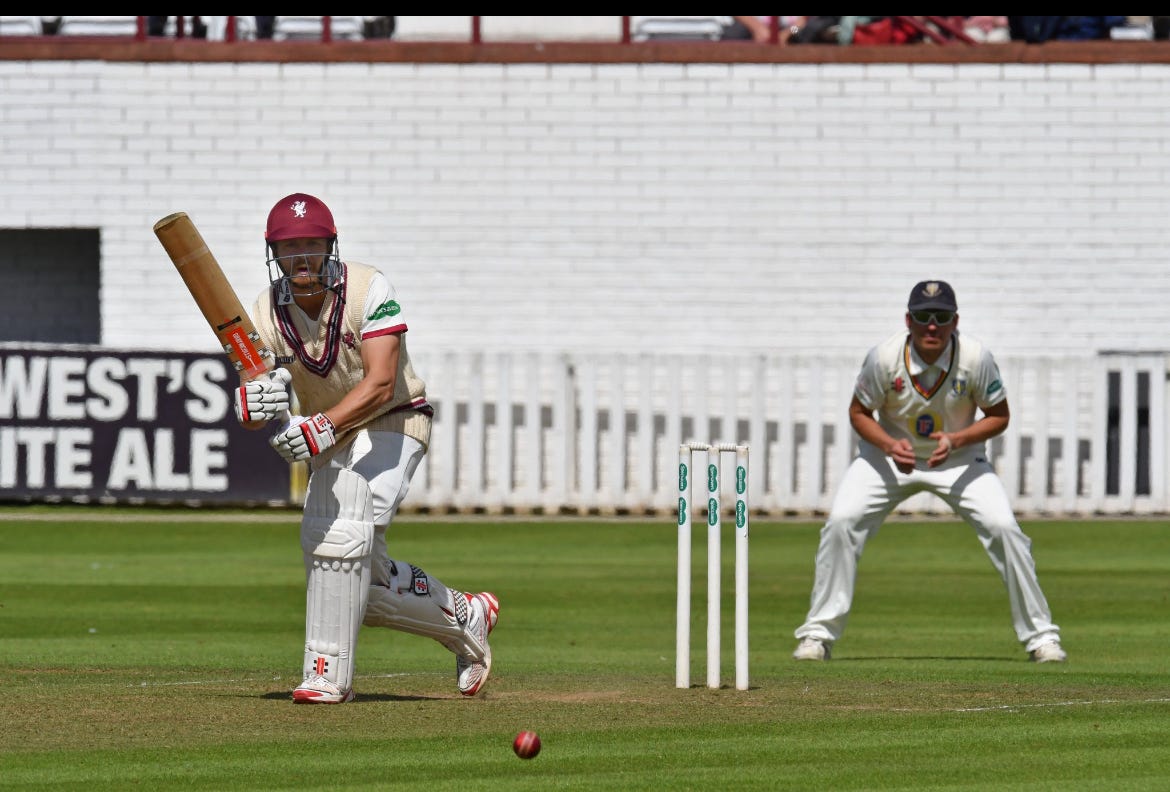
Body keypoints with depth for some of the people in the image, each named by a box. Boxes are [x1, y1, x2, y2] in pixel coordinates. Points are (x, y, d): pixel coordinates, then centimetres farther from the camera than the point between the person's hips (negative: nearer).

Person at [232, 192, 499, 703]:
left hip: (393, 423, -6)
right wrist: (254, 405, -43)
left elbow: (380, 384, -31)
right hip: (333, 440, 6)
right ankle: (464, 617, 30)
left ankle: (328, 674, -26)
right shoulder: (268, 314, -10)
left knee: (342, 531, -28)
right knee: (361, 580, 7)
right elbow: (249, 414, -17)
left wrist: (325, 426, -47)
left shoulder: (369, 291, -21)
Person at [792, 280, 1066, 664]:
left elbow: (999, 416, -11)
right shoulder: (885, 357, -22)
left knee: (1003, 527, -18)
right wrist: (889, 446, -27)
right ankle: (819, 633, -6)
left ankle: (1040, 635, -4)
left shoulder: (975, 357, -23)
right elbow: (859, 412, -8)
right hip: (890, 450, 0)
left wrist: (957, 440, -29)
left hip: (959, 458, 0)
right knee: (841, 521, -19)